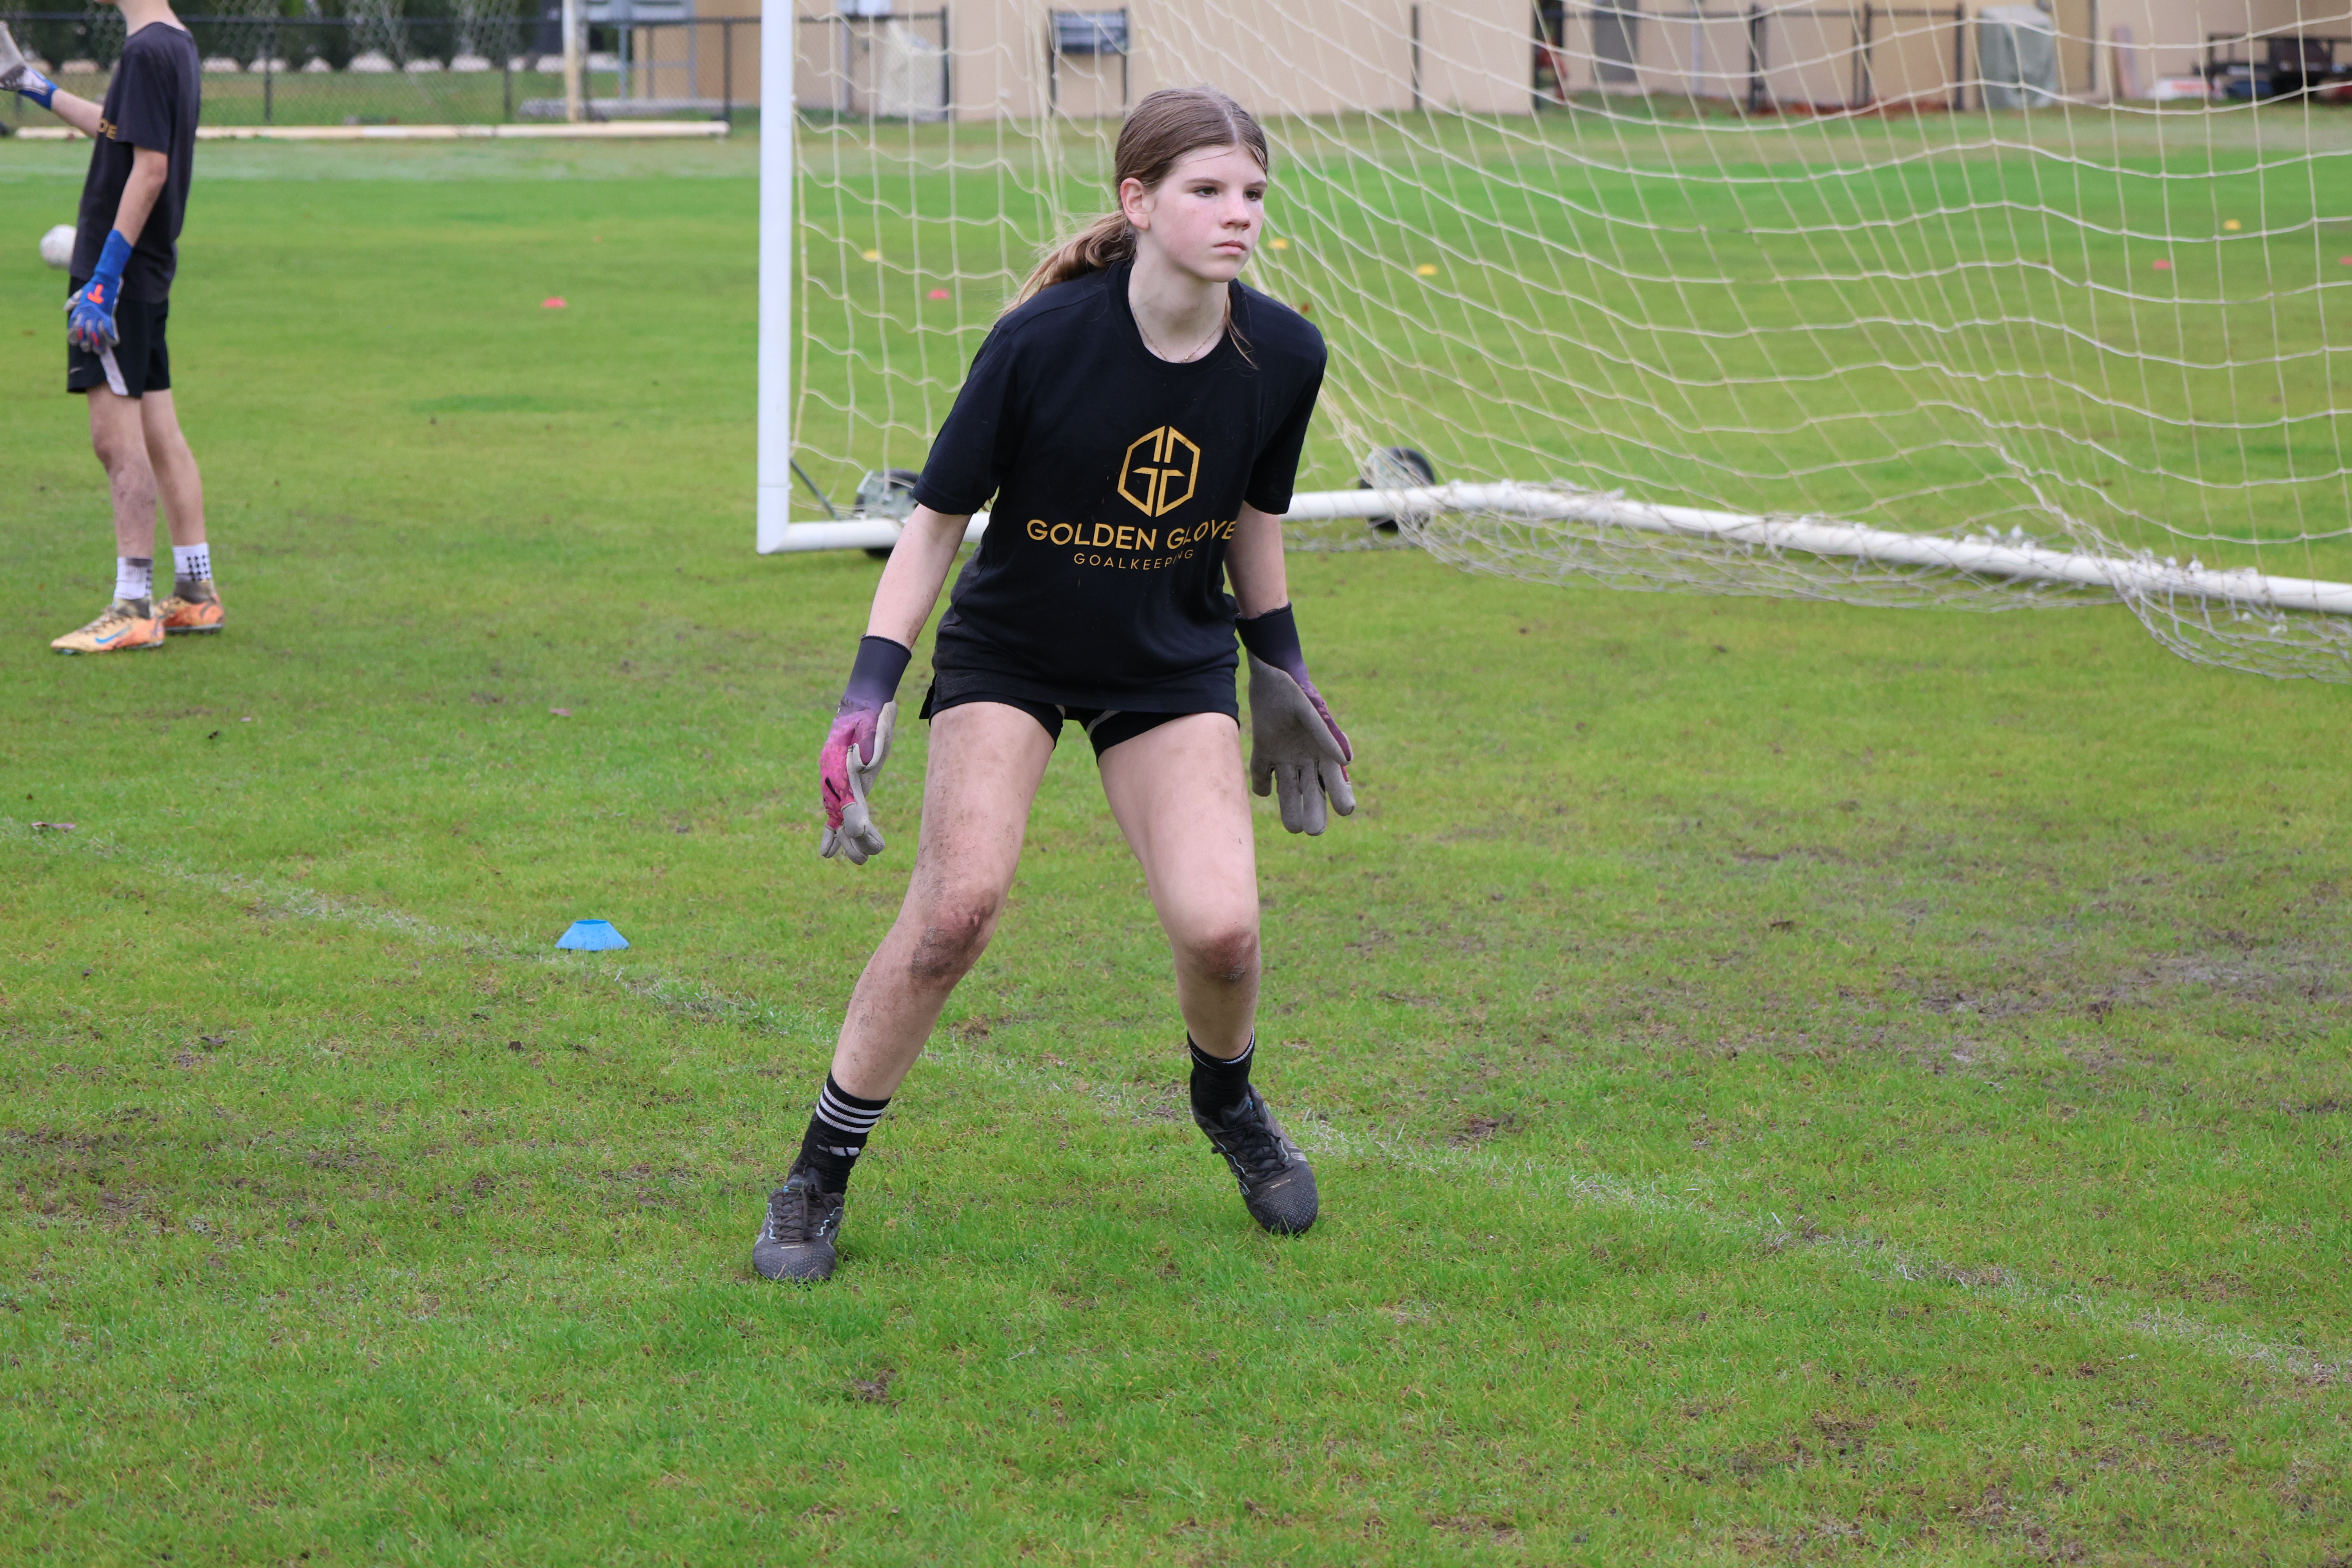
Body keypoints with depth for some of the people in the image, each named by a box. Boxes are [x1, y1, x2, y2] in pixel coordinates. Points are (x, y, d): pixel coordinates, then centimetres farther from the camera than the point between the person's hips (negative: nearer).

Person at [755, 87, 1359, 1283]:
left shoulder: (1283, 358, -13)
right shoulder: (1043, 341, -24)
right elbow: (937, 518, -14)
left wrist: (1281, 672, 16)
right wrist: (869, 695, -20)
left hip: (1174, 665, 3)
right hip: (1007, 653, -2)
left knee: (1220, 928, -15)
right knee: (958, 904, -21)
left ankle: (1227, 1100, 22)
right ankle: (818, 1179, -3)